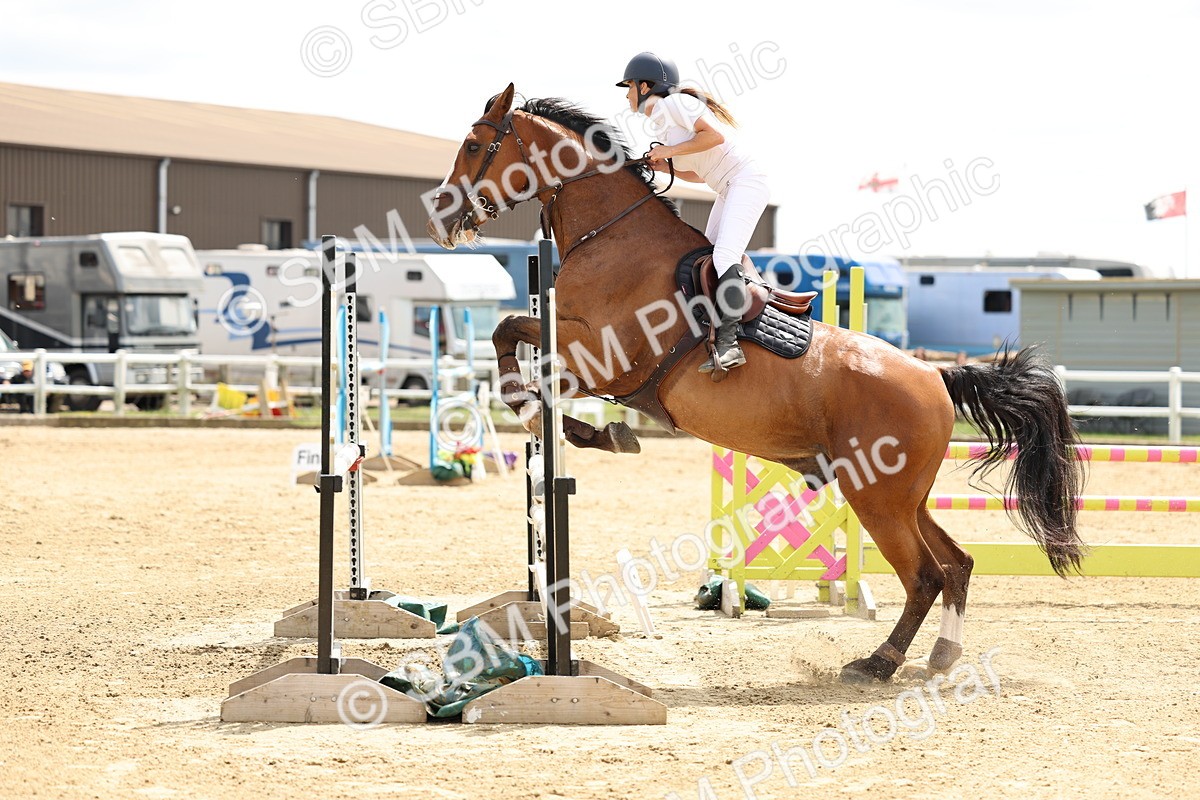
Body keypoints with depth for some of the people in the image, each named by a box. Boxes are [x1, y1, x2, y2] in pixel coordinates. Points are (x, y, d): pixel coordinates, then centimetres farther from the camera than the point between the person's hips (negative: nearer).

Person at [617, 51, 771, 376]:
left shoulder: (675, 103, -9)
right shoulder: (659, 122, 18)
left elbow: (715, 135, -22)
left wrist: (670, 150, -15)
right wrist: (663, 166, 9)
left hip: (746, 180, -11)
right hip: (727, 190, 11)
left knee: (724, 257, -24)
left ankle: (729, 344, -33)